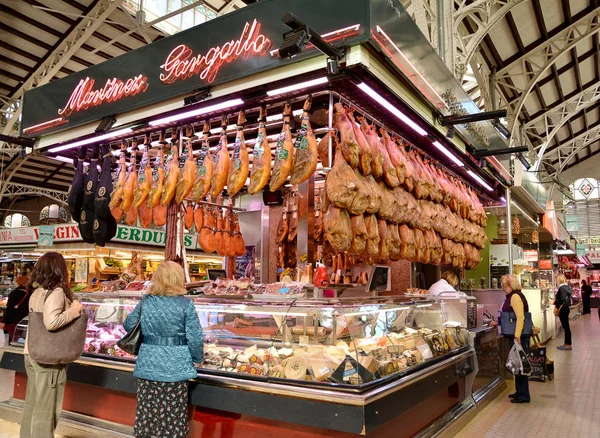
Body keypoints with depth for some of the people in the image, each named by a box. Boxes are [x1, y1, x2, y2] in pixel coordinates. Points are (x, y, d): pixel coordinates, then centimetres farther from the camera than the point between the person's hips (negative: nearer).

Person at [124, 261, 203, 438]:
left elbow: (128, 325, 13)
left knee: (147, 411, 14)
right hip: (176, 366, -3)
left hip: (148, 365, 3)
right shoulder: (185, 304, -11)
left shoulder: (145, 302, -1)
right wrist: (197, 358, 6)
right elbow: (195, 338, -10)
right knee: (174, 414, 9)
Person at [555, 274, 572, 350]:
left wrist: (555, 302, -10)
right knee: (566, 326, 14)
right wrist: (556, 300, 13)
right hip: (566, 308, 9)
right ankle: (567, 343, 22)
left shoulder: (562, 288, -18)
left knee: (566, 326, -2)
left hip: (563, 309, -9)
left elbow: (562, 300, -24)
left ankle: (568, 345, 4)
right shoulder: (566, 286, 11)